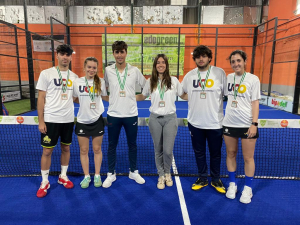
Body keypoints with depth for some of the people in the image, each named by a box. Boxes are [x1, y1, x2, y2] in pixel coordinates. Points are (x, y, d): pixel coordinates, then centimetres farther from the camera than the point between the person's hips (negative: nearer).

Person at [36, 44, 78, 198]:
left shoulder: (74, 76, 7)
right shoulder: (46, 74, -4)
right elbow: (41, 98, -5)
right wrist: (40, 121, -9)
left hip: (68, 120, 4)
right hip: (50, 119, -3)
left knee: (66, 148, 12)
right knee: (47, 151, 4)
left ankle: (63, 176, 30)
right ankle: (44, 182, 21)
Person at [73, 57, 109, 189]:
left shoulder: (100, 82, -2)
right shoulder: (77, 82, -2)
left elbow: (106, 97, 11)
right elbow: (73, 99, 10)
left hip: (97, 120, 0)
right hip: (82, 121, 1)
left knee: (97, 149, 10)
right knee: (83, 150, 9)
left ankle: (97, 176, 25)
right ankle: (86, 176, 26)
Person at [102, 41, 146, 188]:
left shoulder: (134, 70, -1)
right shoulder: (108, 70, 0)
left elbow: (146, 86, 10)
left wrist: (134, 97, 5)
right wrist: (112, 99, 6)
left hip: (131, 114, 0)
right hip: (113, 115, 0)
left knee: (132, 145, 12)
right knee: (112, 145, 10)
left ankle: (134, 172, 30)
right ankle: (111, 174, 27)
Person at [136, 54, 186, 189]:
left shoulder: (174, 80, 2)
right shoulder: (150, 81, 5)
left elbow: (183, 96, 9)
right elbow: (142, 96, 16)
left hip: (170, 118, -1)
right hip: (155, 119, 1)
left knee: (168, 150, -4)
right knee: (158, 150, 8)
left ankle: (167, 173, 25)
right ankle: (161, 176, 27)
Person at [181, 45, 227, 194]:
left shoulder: (220, 73, -5)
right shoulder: (189, 75, 3)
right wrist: (194, 100, 6)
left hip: (215, 123, -2)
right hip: (195, 122, 2)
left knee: (215, 153, 12)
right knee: (199, 152, 14)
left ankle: (215, 180, 33)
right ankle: (202, 179, 33)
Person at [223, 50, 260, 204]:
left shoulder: (253, 79, -4)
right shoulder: (228, 78, 6)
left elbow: (255, 103, -5)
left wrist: (254, 124, -12)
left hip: (247, 124, -3)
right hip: (229, 123, 3)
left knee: (248, 157, 5)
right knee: (230, 154, 11)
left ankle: (248, 188, 22)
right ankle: (232, 184, 27)